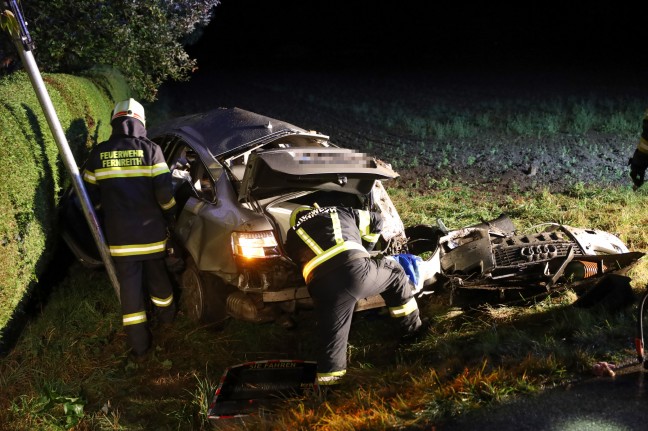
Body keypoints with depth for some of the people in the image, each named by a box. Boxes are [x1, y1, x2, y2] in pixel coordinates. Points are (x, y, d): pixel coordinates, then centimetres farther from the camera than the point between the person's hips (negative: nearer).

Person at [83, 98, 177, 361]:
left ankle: (139, 347, 11)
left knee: (129, 288, 7)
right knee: (157, 275, 23)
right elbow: (164, 192, -13)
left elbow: (91, 195, 3)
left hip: (119, 236, 0)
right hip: (152, 231, 0)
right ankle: (166, 317, 46)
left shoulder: (98, 154, -1)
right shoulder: (150, 149, -8)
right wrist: (169, 216, 5)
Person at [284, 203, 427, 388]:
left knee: (331, 339, 11)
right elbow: (376, 221, 47)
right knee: (394, 273, 30)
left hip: (321, 287, 0)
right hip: (356, 269, 1)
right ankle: (413, 330, 38)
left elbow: (298, 261, 30)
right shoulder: (340, 212, 35)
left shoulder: (293, 236, 31)